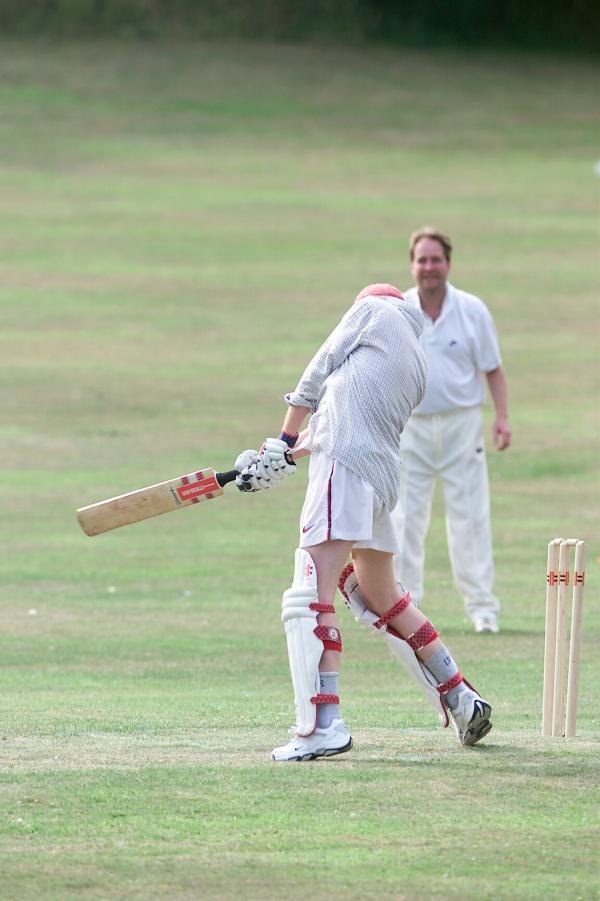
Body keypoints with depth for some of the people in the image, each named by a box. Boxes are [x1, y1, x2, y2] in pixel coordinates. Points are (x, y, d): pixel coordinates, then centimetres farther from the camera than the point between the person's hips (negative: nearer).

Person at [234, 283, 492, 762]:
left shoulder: (377, 310, 11)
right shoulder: (418, 370, 28)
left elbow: (319, 373, 9)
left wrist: (285, 440, 18)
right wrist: (289, 457, 24)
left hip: (346, 467, -9)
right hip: (384, 478, 9)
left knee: (312, 593, -15)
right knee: (383, 600, 24)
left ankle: (323, 725, -27)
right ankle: (461, 699, 29)